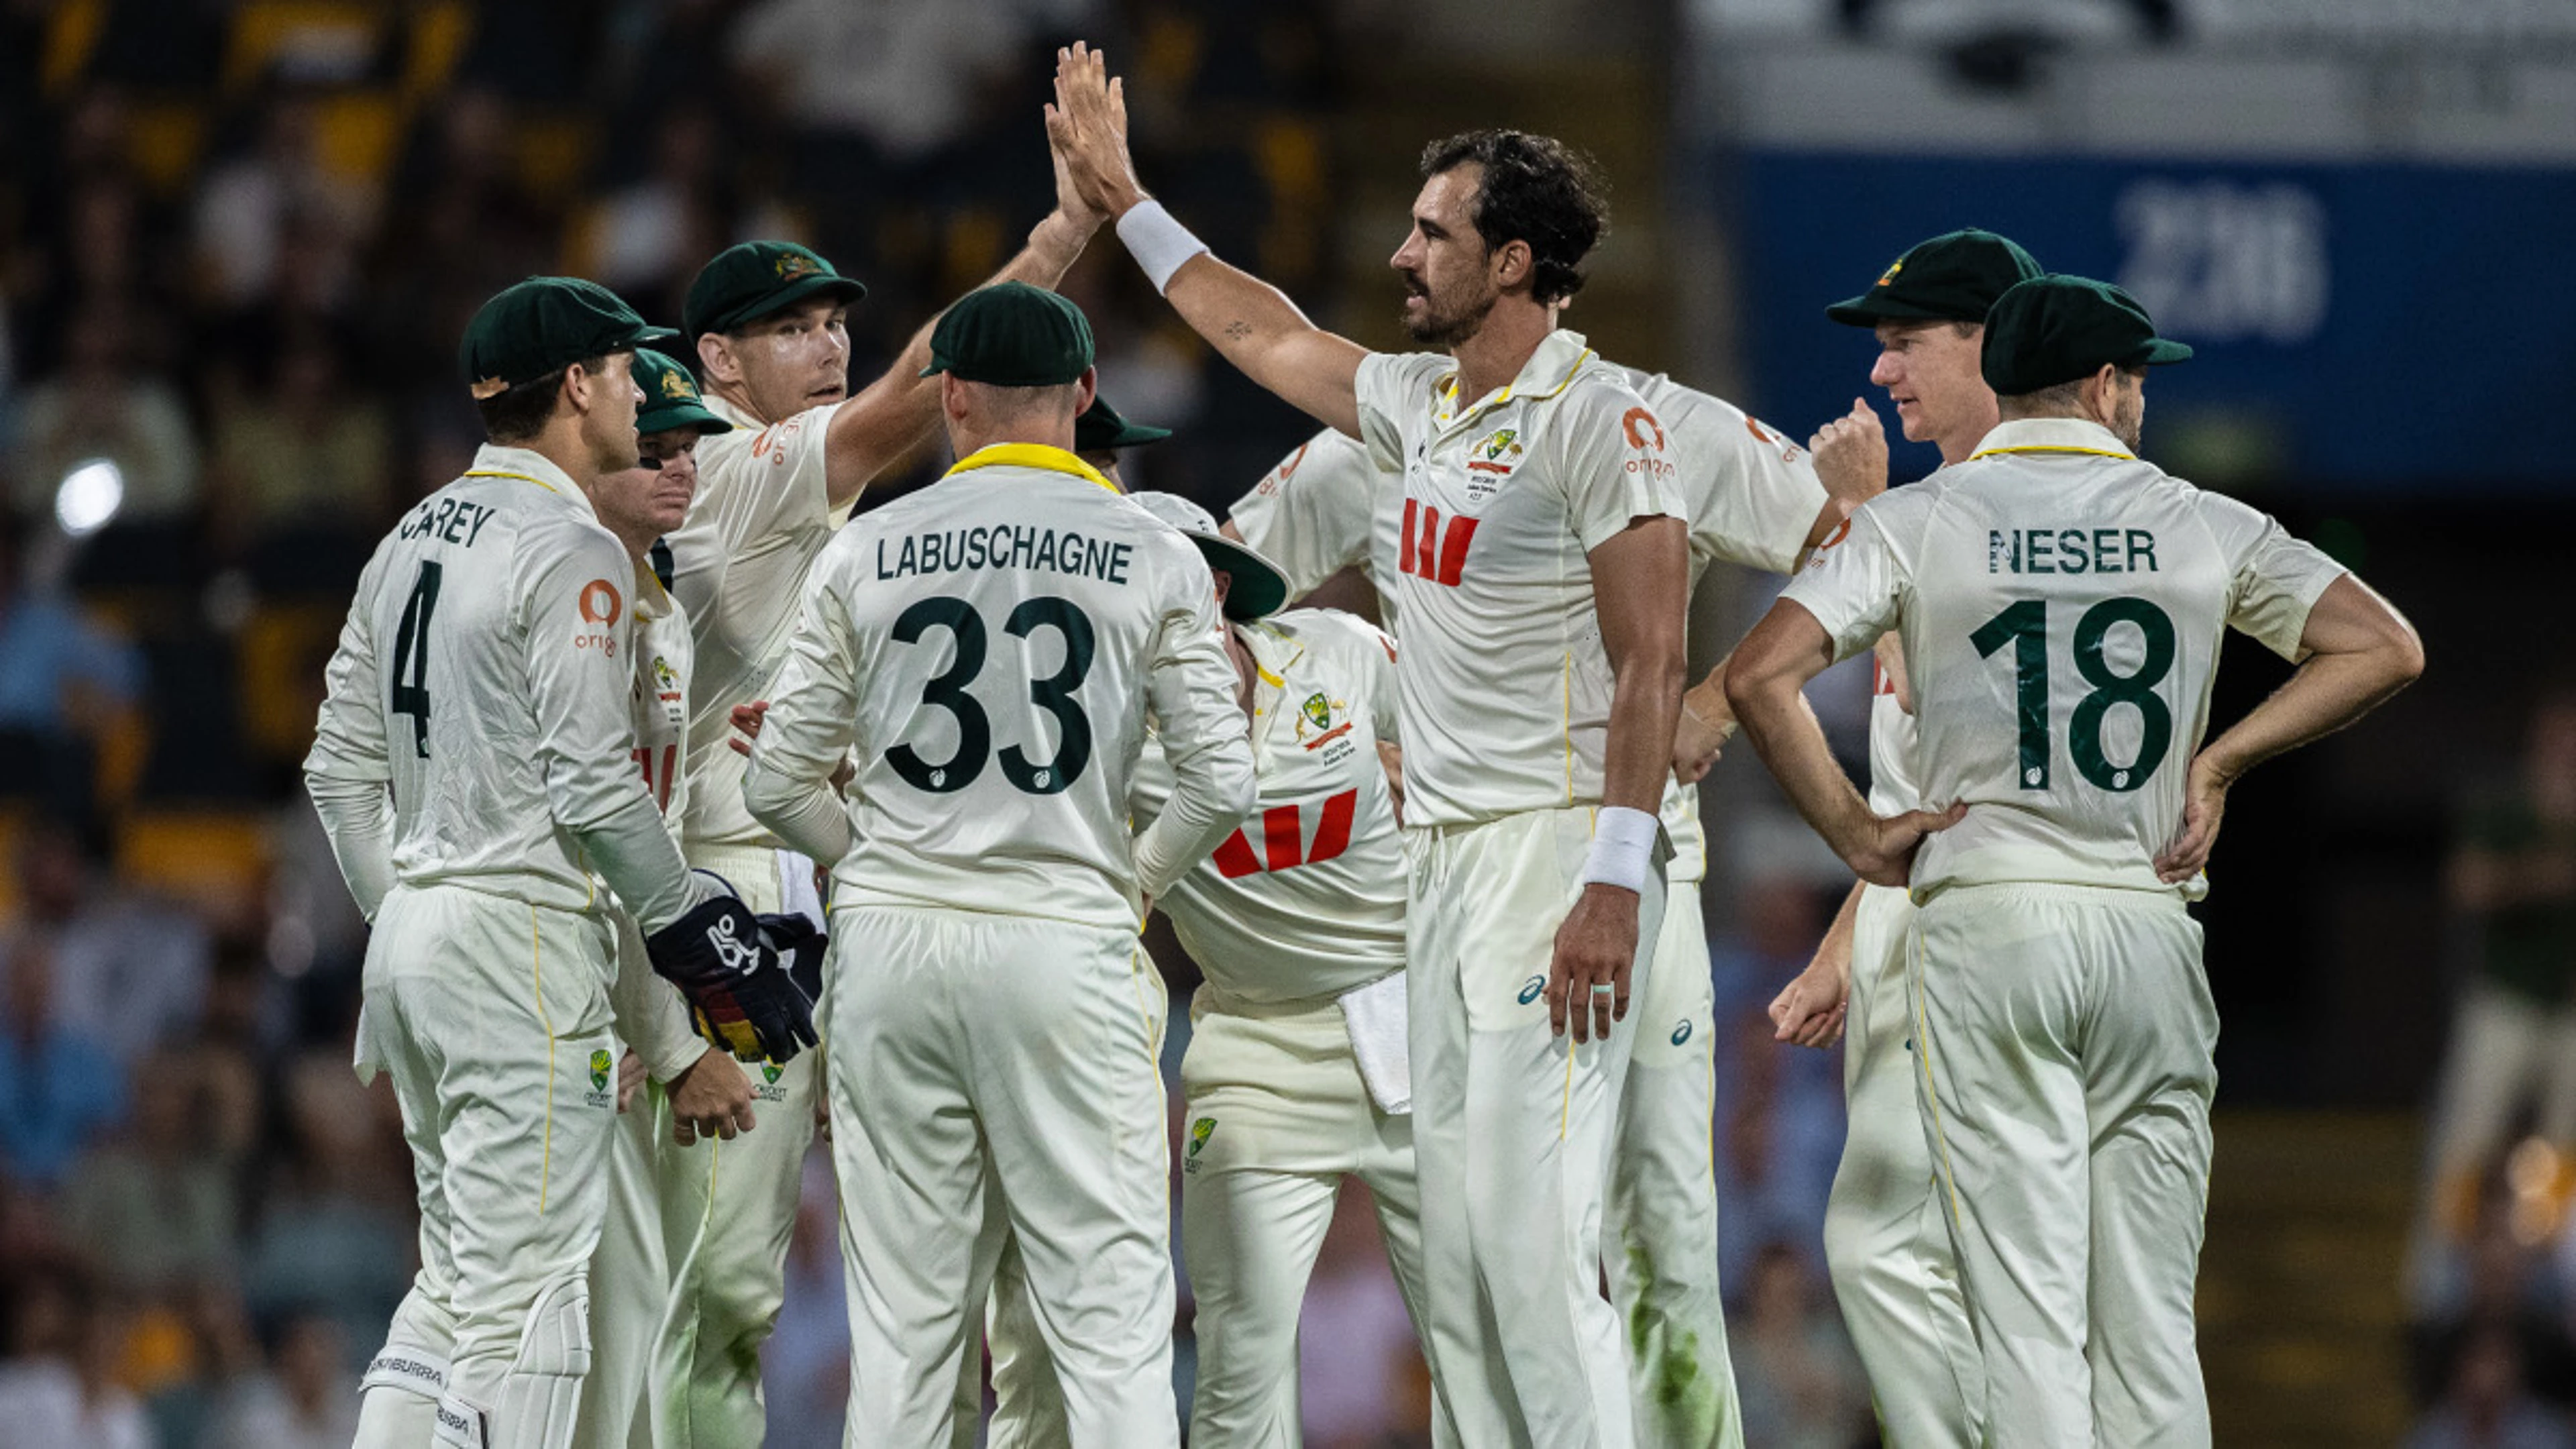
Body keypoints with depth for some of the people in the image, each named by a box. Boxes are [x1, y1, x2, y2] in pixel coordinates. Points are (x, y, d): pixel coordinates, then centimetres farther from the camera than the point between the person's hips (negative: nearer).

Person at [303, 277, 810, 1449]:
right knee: (523, 1280, -8)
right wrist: (703, 936, -8)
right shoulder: (568, 550, -12)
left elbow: (341, 766, 16)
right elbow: (593, 788, -16)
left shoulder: (413, 538, 15)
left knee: (458, 1276, 14)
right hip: (522, 930, -9)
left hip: (410, 925, 9)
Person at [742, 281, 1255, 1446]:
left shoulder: (867, 551, 4)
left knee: (901, 1312, 7)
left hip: (892, 945, 2)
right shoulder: (1154, 559, 1)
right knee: (1111, 1305, -2)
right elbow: (1220, 781, -2)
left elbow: (779, 785, 5)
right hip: (1068, 944, -2)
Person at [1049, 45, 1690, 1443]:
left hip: (1554, 846, -9)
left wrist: (1614, 887, -22)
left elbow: (1651, 664, -16)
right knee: (1454, 1241, 6)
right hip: (1441, 855, 9)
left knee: (1530, 1228, -16)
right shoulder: (1422, 401, 14)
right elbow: (1264, 335, 32)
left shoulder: (1598, 421, -12)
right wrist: (1121, 198, 38)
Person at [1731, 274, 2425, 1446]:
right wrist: (2218, 763, 6)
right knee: (2150, 1320, 7)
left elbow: (1759, 675, -10)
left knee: (2026, 1314, -4)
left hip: (1985, 921, -1)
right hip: (2149, 930, 1)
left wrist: (1854, 835, -1)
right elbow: (2383, 649, 1)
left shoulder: (1918, 520, 2)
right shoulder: (2202, 525, 6)